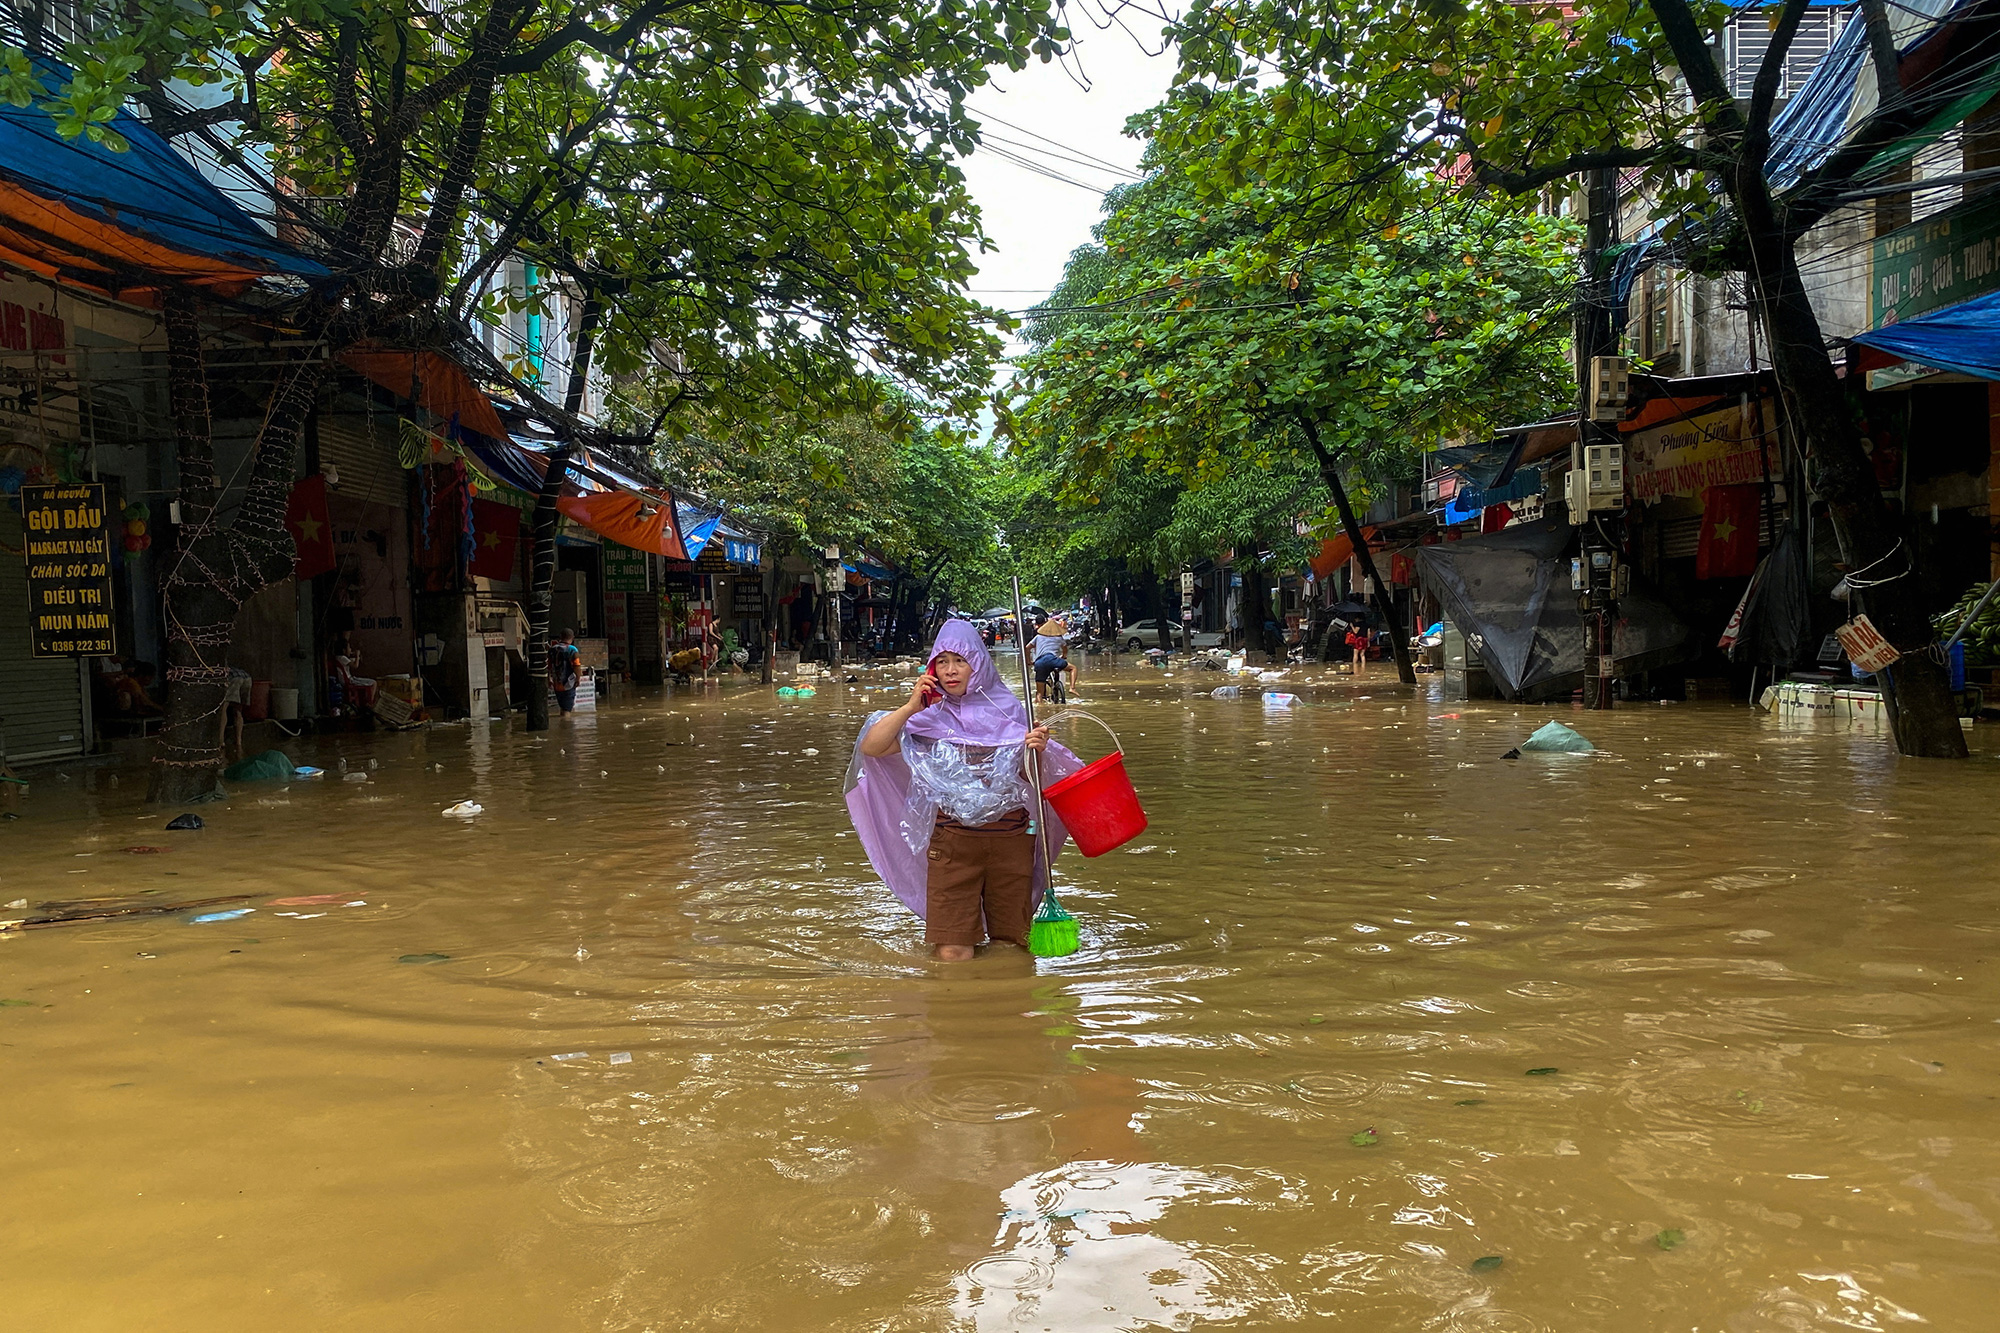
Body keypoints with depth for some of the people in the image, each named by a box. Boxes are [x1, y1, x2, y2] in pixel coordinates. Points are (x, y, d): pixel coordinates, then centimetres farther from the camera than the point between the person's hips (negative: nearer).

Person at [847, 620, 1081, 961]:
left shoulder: (1007, 710, 3)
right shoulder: (930, 717, 1)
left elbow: (1030, 777, 7)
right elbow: (869, 748, -7)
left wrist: (1037, 751, -14)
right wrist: (910, 707, -12)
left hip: (1011, 838, 1)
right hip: (953, 841, -1)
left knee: (1013, 946, 11)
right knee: (952, 955, -3)